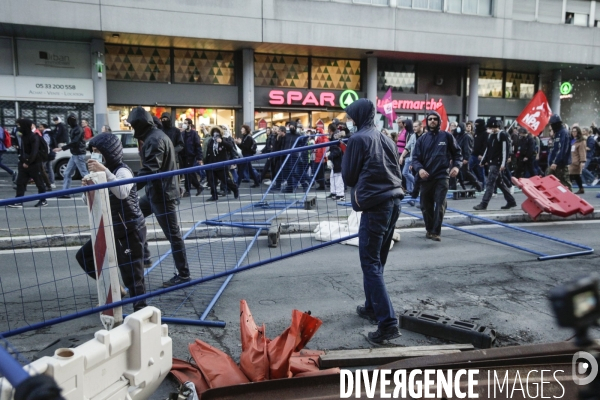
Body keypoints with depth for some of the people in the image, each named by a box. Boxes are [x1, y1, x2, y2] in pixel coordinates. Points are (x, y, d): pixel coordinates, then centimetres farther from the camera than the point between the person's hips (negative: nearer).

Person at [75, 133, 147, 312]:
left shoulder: (122, 171, -17)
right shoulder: (100, 172, 8)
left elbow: (122, 192, -39)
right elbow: (89, 202, 10)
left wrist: (104, 171, -39)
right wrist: (88, 188, -11)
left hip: (131, 231, -9)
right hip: (111, 230, 9)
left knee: (132, 275, -5)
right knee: (84, 256, 15)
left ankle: (140, 309, 9)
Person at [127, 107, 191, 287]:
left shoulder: (155, 139, -18)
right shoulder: (154, 136, 14)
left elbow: (149, 170, -27)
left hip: (163, 194, -11)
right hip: (156, 191, 11)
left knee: (173, 234, -3)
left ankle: (183, 275, 7)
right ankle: (143, 256, 25)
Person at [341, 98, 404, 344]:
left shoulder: (358, 139, -5)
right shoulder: (387, 139, 17)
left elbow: (348, 177, 0)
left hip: (374, 204, -8)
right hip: (394, 201, 8)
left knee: (370, 263, -6)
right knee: (378, 261, 18)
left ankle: (388, 323, -11)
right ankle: (371, 308, 29)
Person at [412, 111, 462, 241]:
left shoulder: (447, 136, 4)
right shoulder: (422, 139, 7)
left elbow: (457, 152, 10)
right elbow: (415, 157, 2)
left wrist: (456, 166, -7)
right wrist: (419, 169, -17)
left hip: (442, 176, -2)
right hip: (426, 177, 3)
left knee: (440, 204, -9)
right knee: (425, 206, 10)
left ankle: (436, 232, -4)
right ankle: (429, 229, 26)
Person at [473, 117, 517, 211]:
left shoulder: (503, 135, -9)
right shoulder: (490, 135, 16)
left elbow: (505, 150, -15)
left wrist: (503, 164, -21)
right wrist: (483, 161, 18)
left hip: (498, 163, -9)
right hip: (492, 162, 9)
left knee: (490, 183, -12)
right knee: (500, 183, 14)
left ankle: (483, 204, -12)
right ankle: (511, 201, 24)